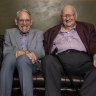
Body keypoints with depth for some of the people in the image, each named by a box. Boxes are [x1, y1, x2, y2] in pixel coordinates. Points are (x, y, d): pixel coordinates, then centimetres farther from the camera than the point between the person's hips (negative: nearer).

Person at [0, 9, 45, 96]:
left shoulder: (38, 33, 21)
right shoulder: (9, 32, 22)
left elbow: (41, 52, 5)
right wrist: (24, 52, -16)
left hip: (32, 63, -1)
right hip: (12, 61, 1)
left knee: (23, 58, -36)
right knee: (9, 56, -35)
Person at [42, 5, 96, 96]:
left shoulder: (87, 27, 27)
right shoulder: (51, 32, 30)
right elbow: (45, 50, 22)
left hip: (81, 56, 0)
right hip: (59, 57, 1)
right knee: (48, 59, -34)